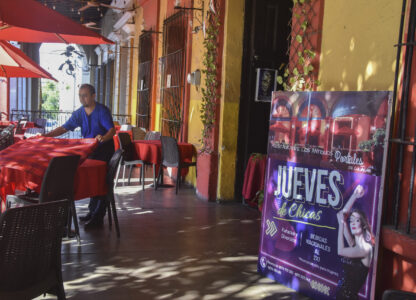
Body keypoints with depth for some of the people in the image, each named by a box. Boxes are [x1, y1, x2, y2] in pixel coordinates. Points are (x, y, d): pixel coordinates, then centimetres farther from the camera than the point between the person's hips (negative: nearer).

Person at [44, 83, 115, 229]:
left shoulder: (102, 111, -15)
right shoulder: (79, 113, 4)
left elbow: (112, 130, -25)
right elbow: (65, 128, 4)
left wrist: (103, 138, -47)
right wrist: (46, 135, -8)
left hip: (104, 150, -7)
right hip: (89, 151, 7)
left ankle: (98, 218, -1)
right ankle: (92, 211, 26)